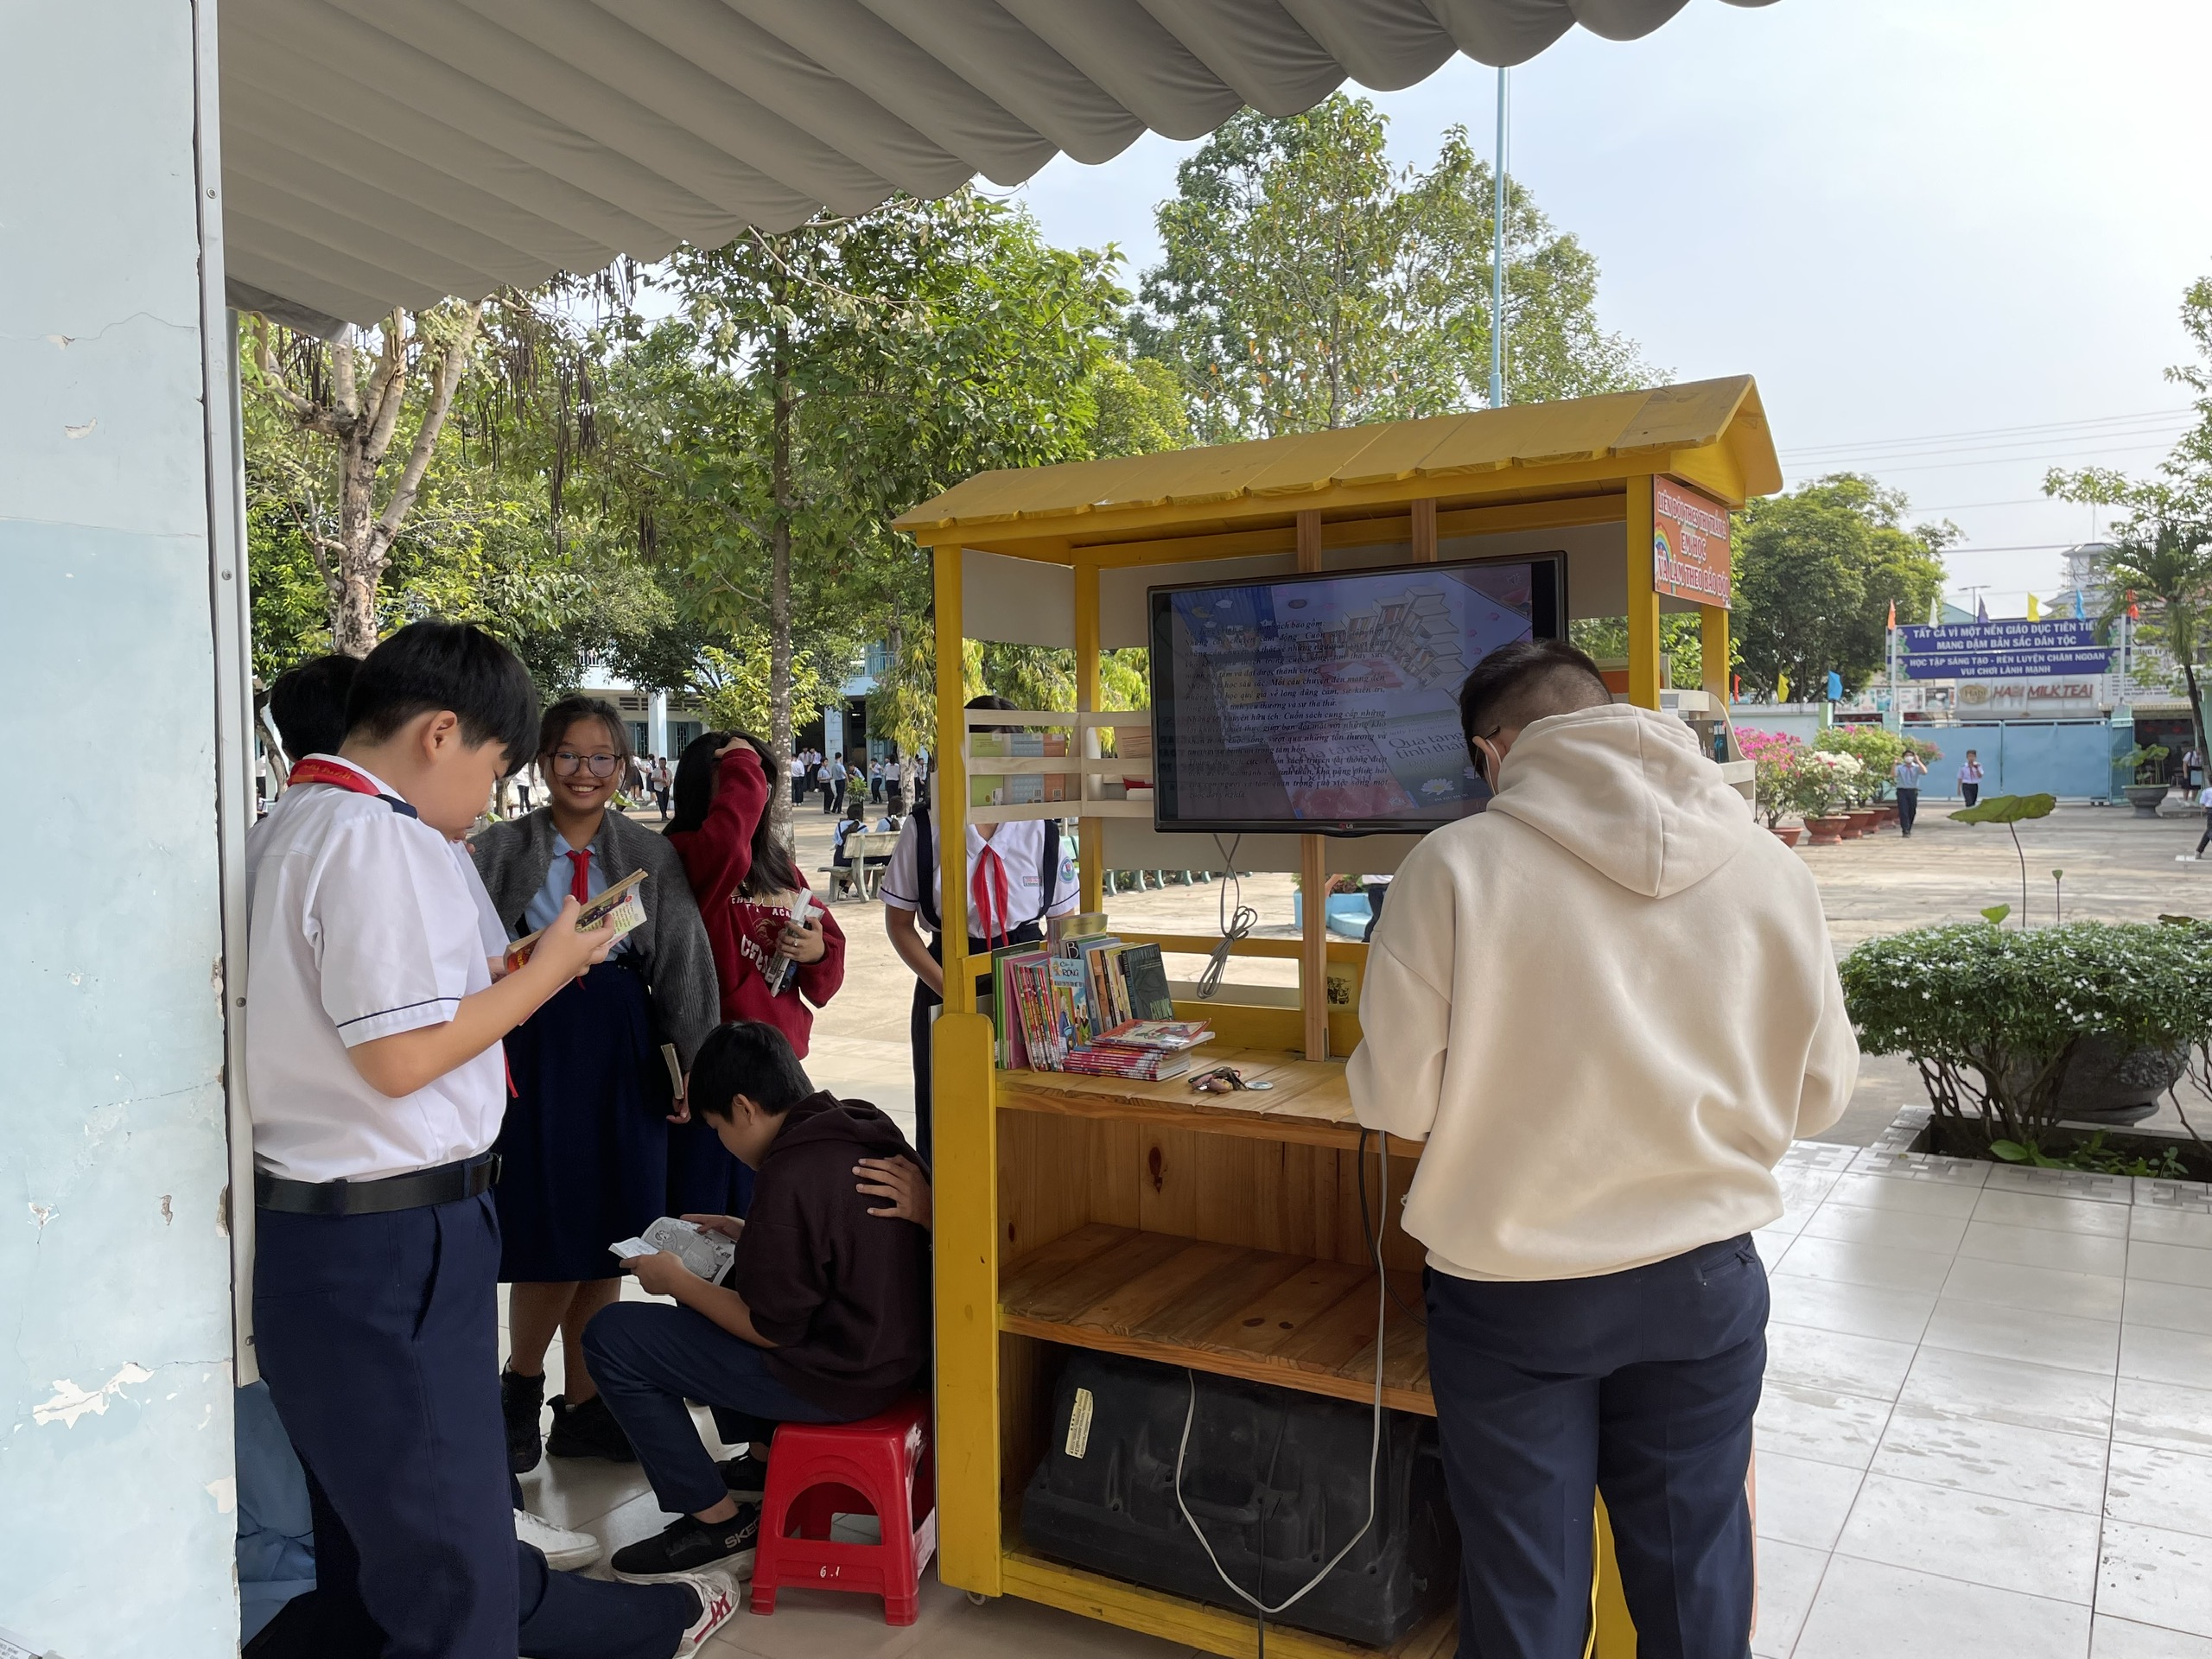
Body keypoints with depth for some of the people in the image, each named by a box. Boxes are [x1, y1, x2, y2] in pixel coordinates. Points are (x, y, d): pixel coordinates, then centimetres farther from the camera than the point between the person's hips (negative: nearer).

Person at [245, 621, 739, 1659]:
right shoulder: (377, 837, -20)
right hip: (390, 1244, -10)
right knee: (445, 1557, 3)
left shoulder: (290, 825, 12)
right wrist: (549, 968, -11)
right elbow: (401, 1057, -23)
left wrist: (491, 977, 11)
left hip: (309, 1217, 10)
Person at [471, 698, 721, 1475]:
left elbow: (683, 966, 6)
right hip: (534, 1048, -2)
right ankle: (520, 1385, 22)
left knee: (606, 1236, 7)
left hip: (623, 1053, 2)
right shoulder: (500, 850, 3)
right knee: (550, 1236, -4)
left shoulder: (653, 857, 7)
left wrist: (693, 1066, 2)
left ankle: (583, 1408, 22)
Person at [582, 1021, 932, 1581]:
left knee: (610, 1336, -5)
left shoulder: (790, 1176, -25)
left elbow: (769, 1328, -18)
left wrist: (676, 1281, -5)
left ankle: (720, 1524, 3)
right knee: (707, 1300, 27)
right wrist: (748, 1233, 15)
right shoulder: (865, 1131, 2)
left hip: (835, 1380, -10)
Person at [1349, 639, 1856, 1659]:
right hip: (1704, 1277, 3)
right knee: (1694, 1575, 22)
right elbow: (1819, 1095, 1)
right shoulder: (1769, 868, -7)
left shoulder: (1454, 865, -17)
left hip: (1513, 1290, -2)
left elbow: (1396, 1098, -13)